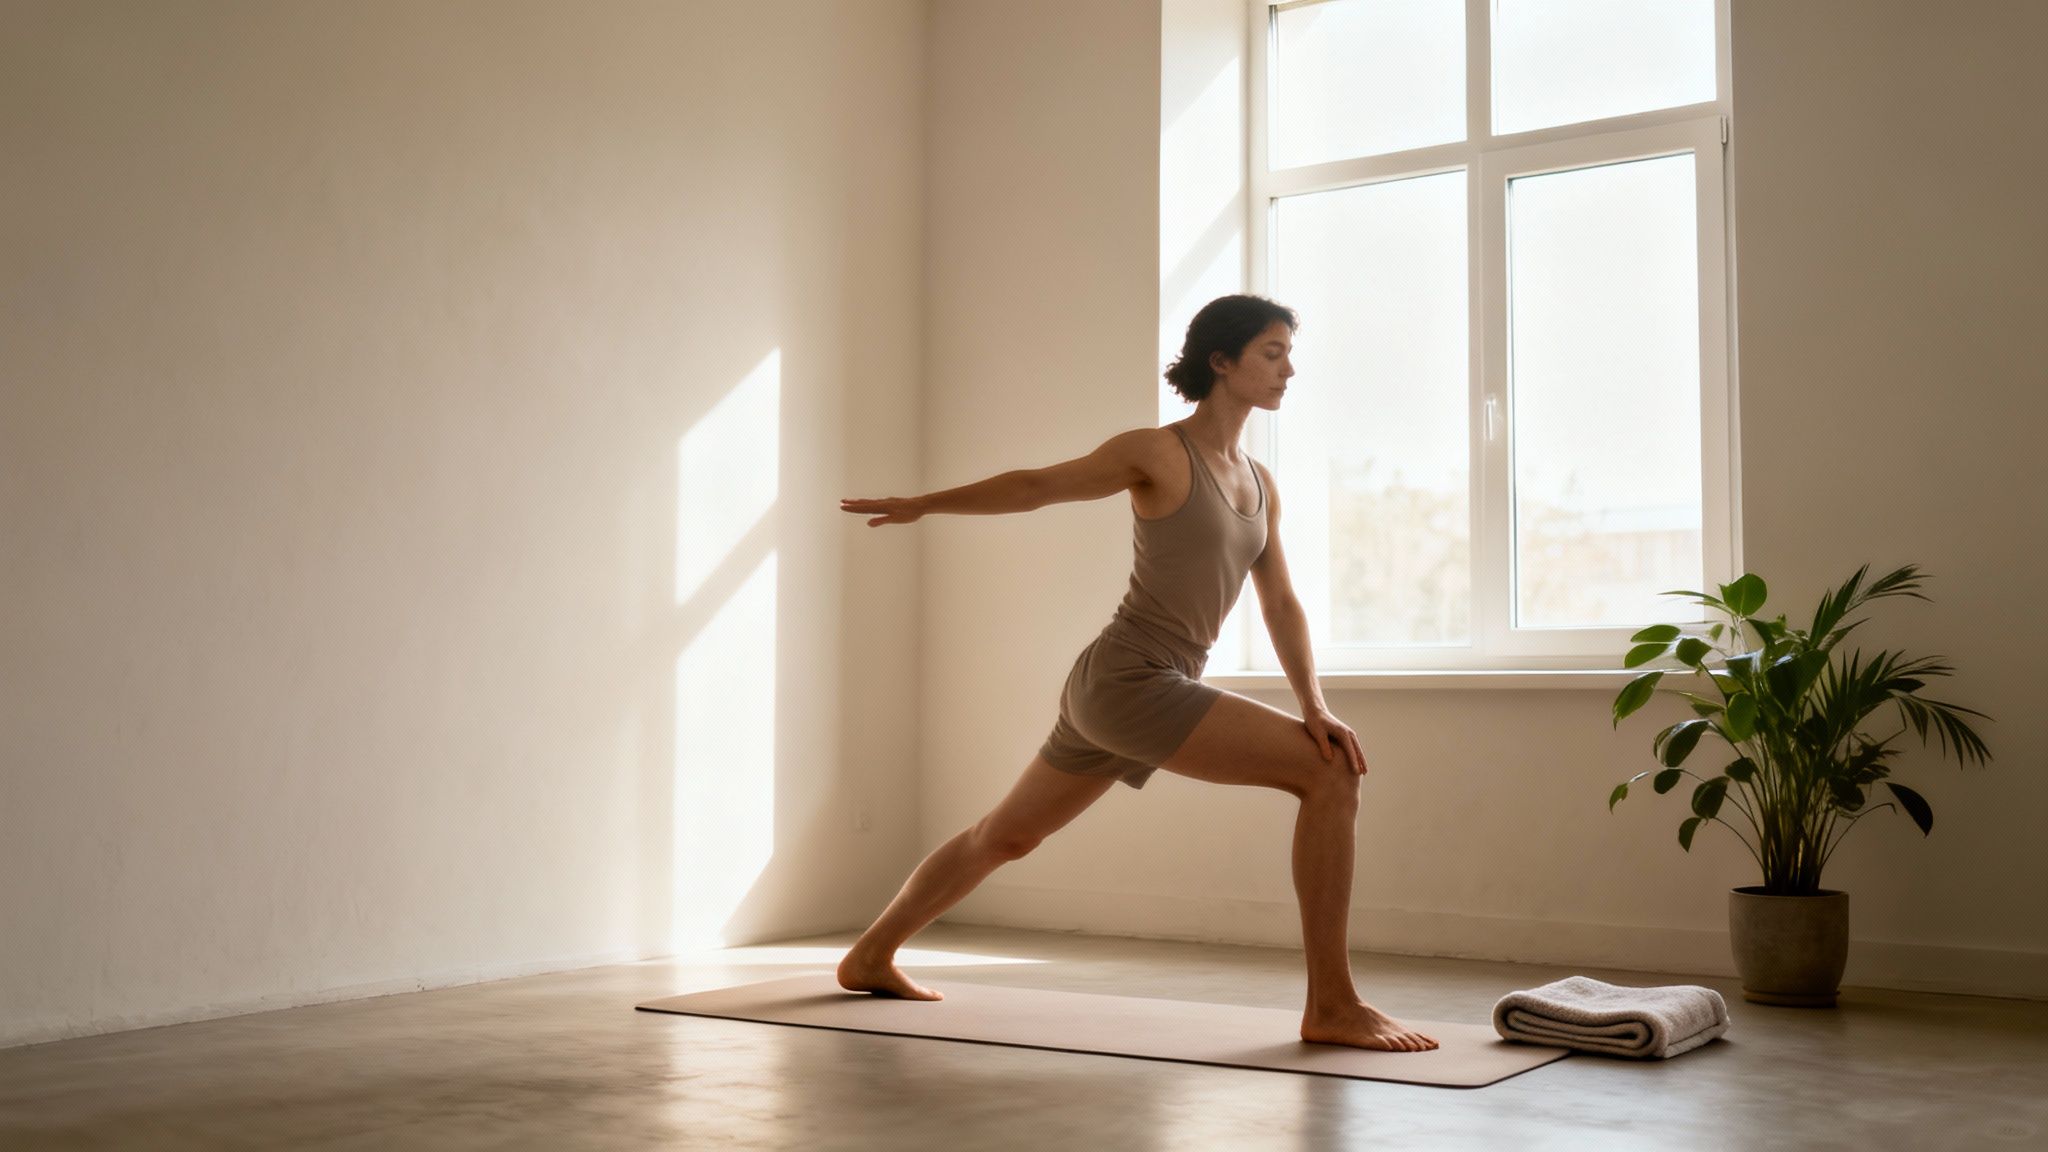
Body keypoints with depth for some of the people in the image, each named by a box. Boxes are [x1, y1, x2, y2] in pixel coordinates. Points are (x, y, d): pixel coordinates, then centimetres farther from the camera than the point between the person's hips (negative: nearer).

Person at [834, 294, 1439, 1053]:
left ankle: (871, 956, 40)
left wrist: (1314, 706, -4)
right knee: (1330, 773, -18)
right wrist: (922, 504, 12)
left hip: (1135, 692, 9)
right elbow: (1036, 486, 1)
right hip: (1128, 683, -9)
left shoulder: (1260, 484, 13)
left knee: (1004, 836, 23)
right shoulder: (1157, 452, -9)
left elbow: (1281, 605, 10)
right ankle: (1332, 1005, -16)